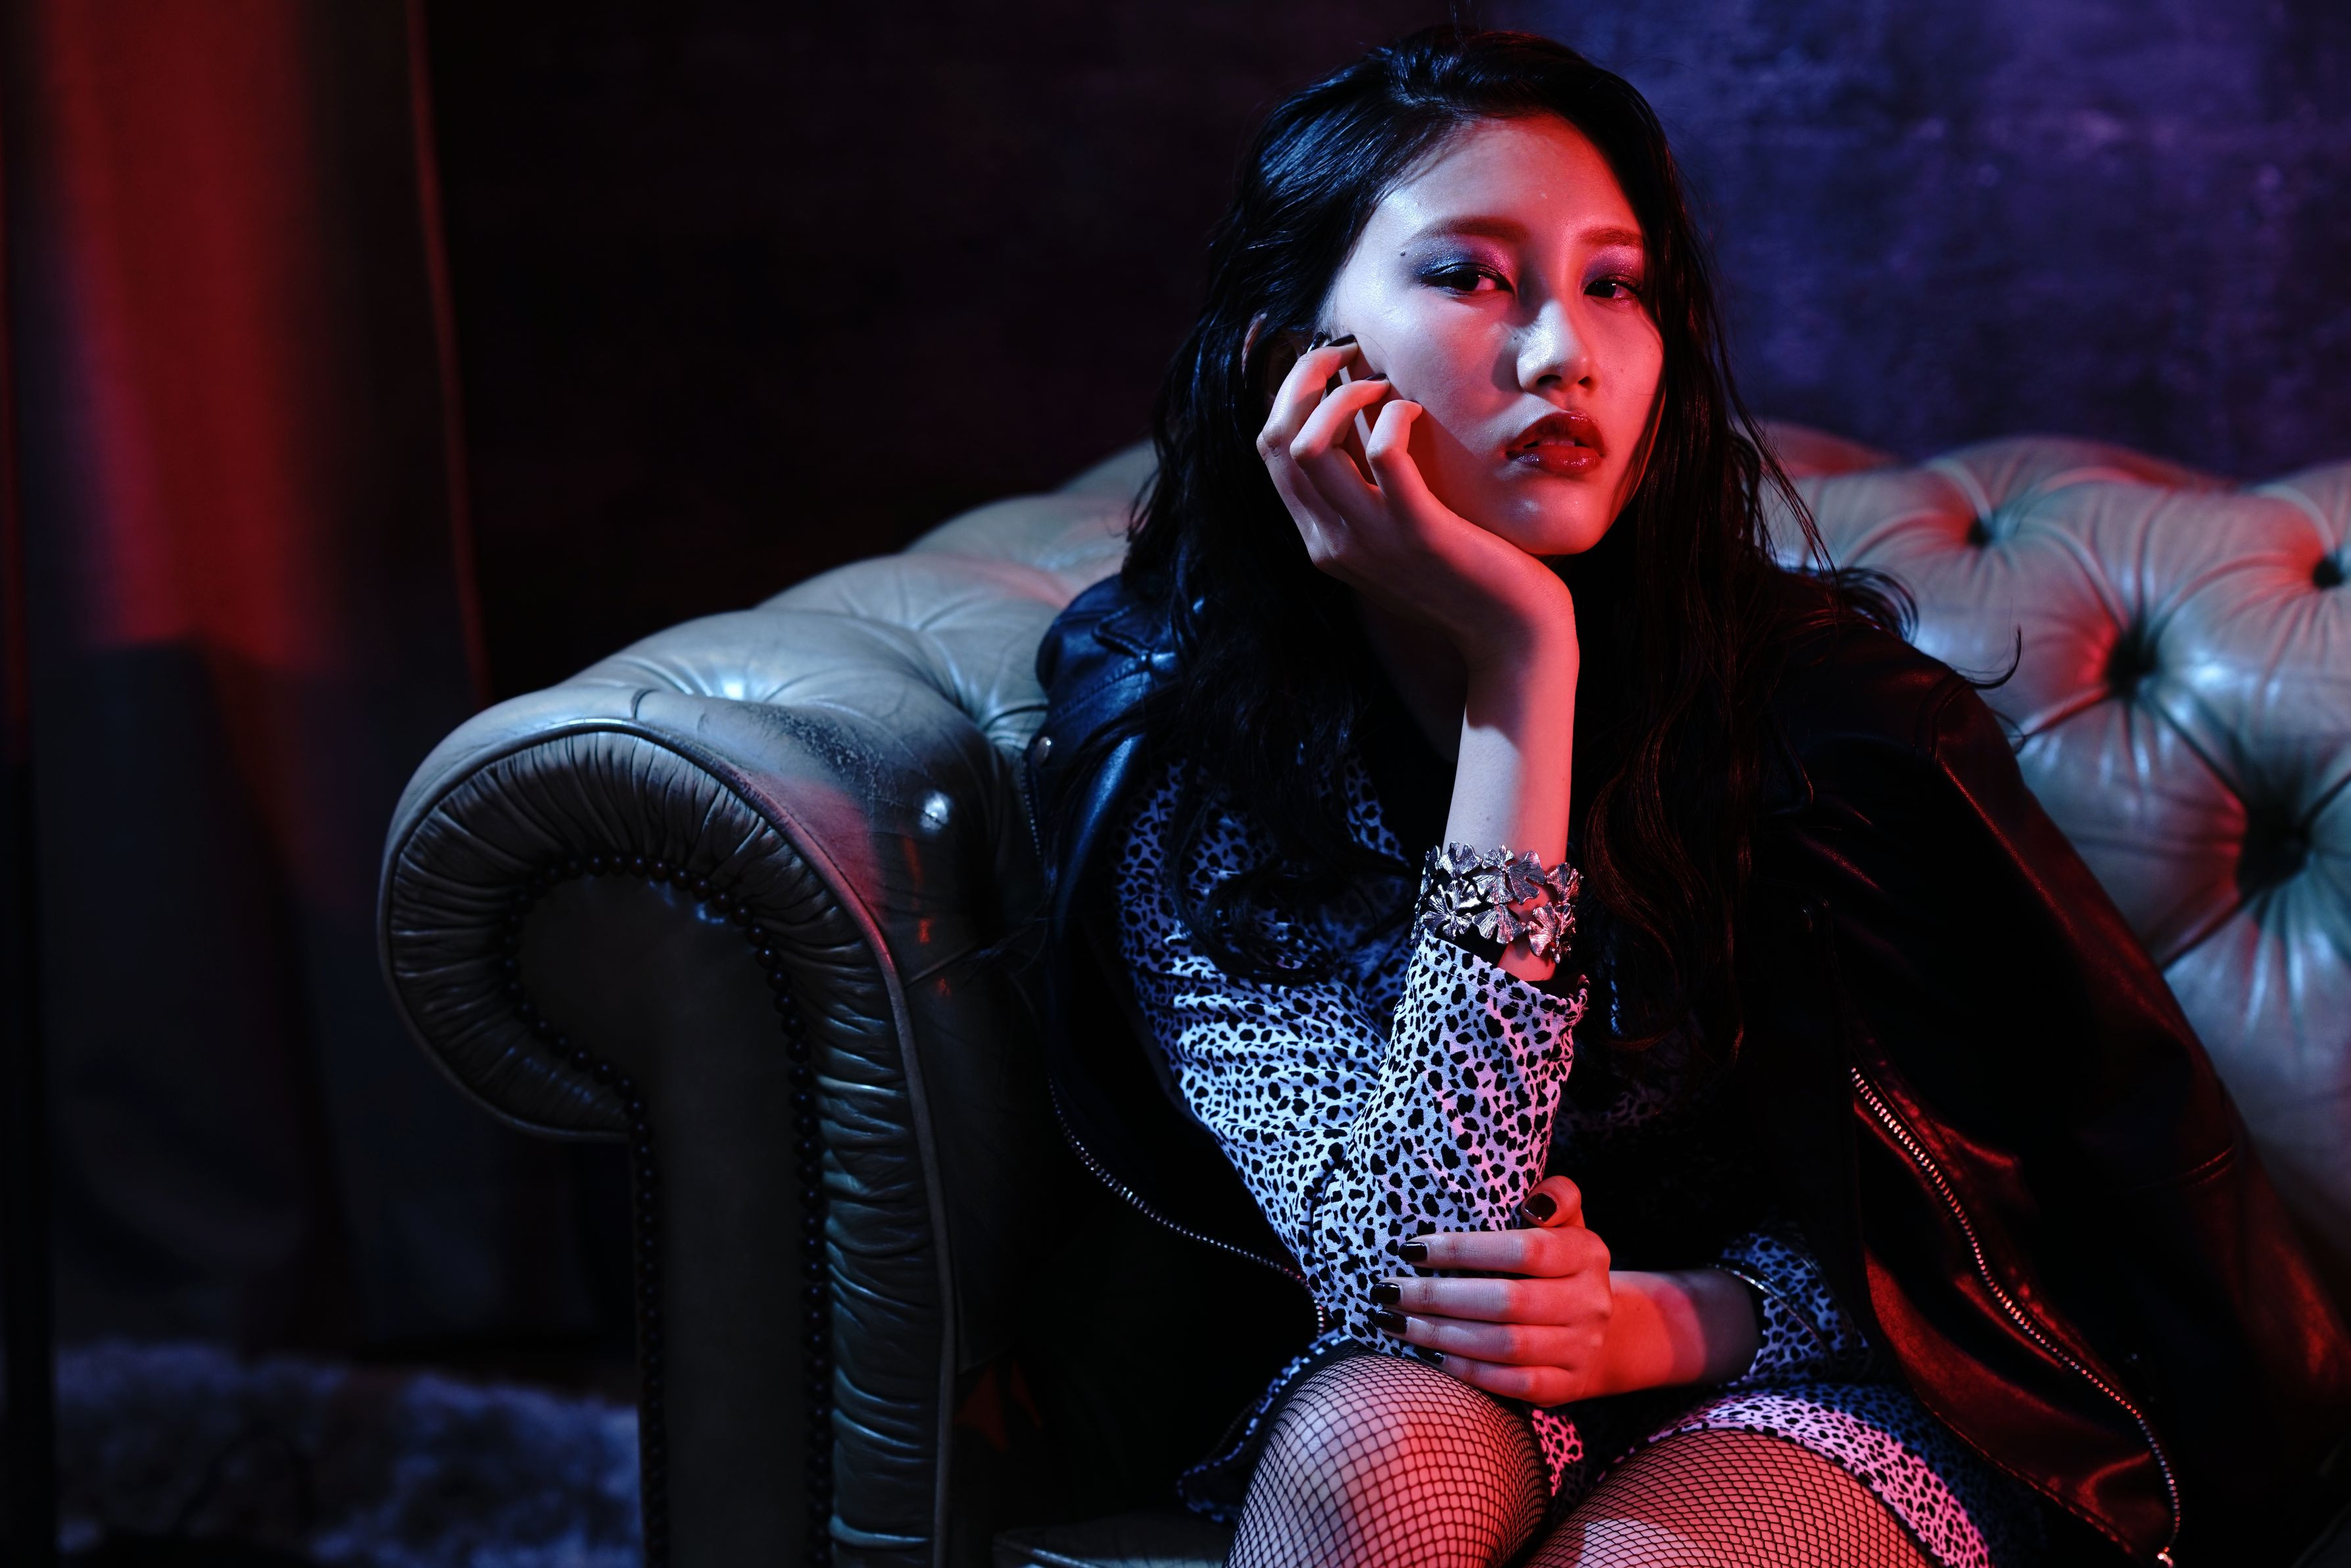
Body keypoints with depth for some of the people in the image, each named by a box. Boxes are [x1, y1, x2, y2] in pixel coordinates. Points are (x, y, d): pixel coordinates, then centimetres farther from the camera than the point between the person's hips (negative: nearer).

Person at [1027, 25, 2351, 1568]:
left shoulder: (1815, 701, -16)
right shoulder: (1165, 735, -14)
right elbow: (1399, 1274, -25)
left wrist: (1668, 1319, -24)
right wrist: (1520, 670, -29)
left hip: (1853, 1384, -2)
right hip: (1470, 1384, 2)